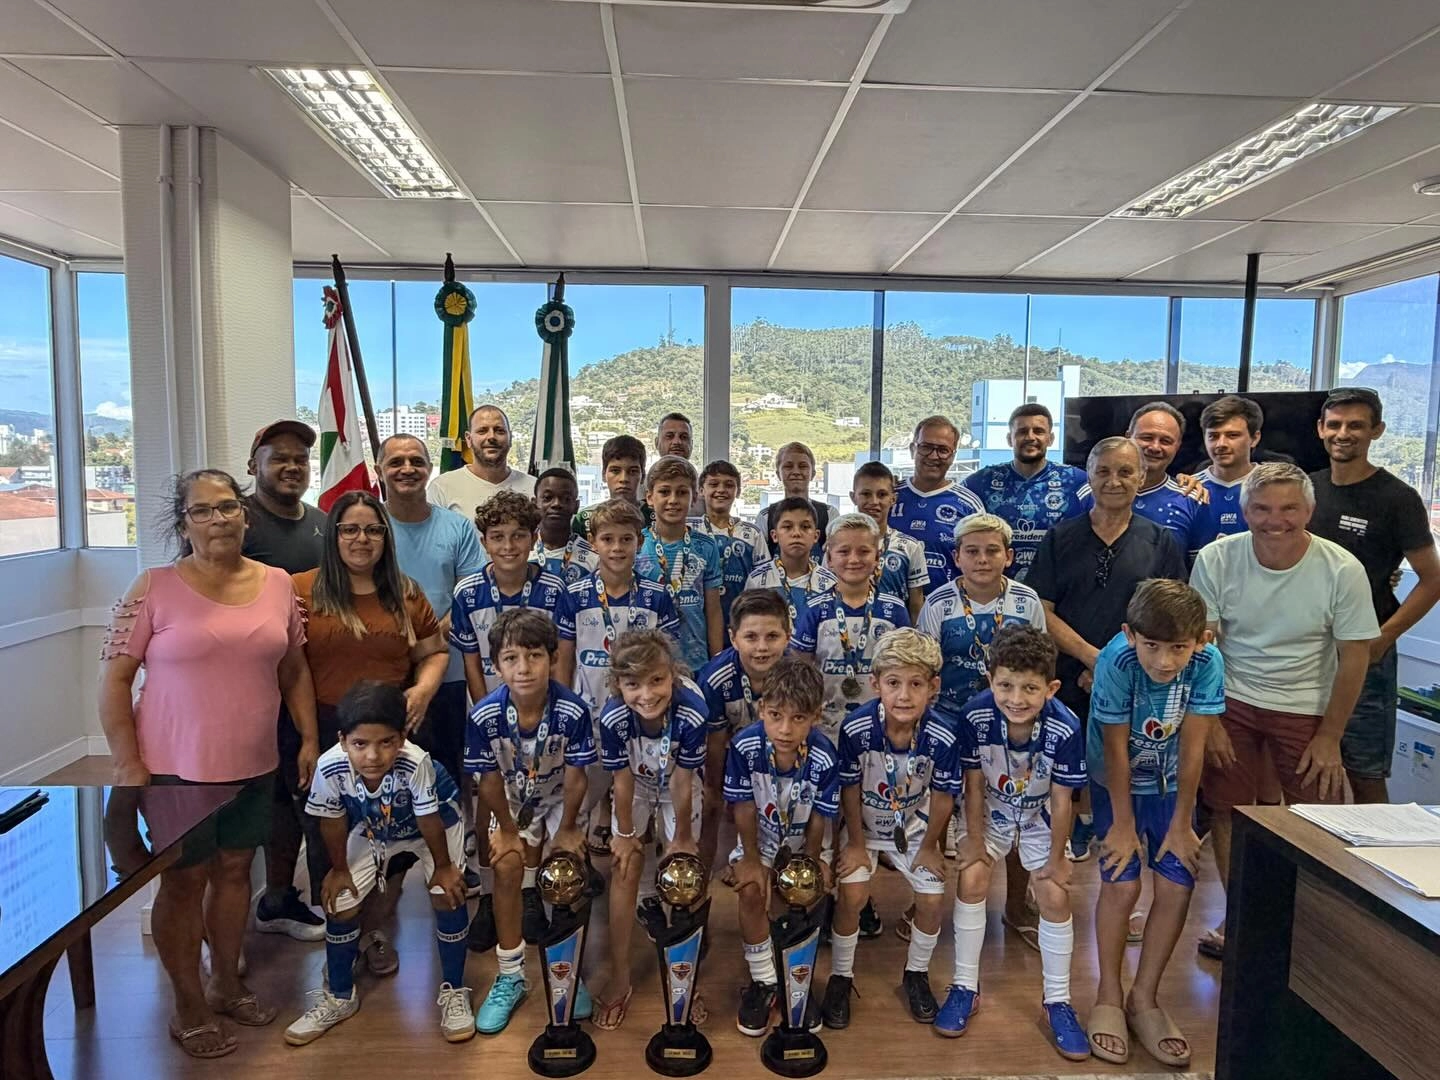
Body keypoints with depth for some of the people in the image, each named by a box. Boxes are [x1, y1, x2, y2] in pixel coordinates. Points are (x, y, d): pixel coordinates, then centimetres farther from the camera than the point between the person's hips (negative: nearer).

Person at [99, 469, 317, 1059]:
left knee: (235, 869, 16)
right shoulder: (154, 587, -9)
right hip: (177, 768, -3)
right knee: (185, 880, 8)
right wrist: (129, 767, -10)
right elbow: (114, 680, -7)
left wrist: (310, 738, 5)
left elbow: (294, 669, 10)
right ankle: (190, 1008, 27)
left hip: (254, 767, 4)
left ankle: (227, 983, 36)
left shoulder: (277, 583, 2)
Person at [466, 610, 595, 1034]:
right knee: (507, 867, -14)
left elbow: (575, 777, -18)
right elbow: (490, 780, -14)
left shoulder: (572, 712, -32)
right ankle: (510, 977, 4)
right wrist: (507, 830, -5)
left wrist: (567, 829, -8)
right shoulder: (484, 716, -28)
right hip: (512, 802, 1)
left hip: (558, 800, -1)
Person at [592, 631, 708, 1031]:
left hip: (677, 789, 0)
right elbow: (623, 779, -19)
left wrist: (681, 838, -11)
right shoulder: (613, 717, -35)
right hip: (635, 787, 1)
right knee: (625, 870, -3)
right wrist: (625, 834, -6)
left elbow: (682, 782, -25)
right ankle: (619, 976, 14)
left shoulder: (692, 713, -39)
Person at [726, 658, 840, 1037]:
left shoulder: (824, 759, -30)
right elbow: (744, 808, -17)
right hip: (760, 834, 0)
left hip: (803, 837, 0)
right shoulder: (745, 746, -30)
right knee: (751, 891, -18)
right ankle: (763, 981, 4)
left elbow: (819, 818, -15)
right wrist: (752, 860, -12)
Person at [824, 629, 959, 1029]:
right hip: (863, 823, -1)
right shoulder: (856, 729, -31)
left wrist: (928, 846, -2)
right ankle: (841, 976, 13)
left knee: (933, 899, -4)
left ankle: (916, 974, 24)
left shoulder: (942, 737, -28)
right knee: (852, 895, -12)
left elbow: (942, 796, -12)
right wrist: (856, 844, -7)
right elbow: (850, 789, -16)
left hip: (914, 826, 2)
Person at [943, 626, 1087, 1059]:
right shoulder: (976, 715, -32)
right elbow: (974, 783, -17)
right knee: (971, 880, -10)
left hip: (1040, 817, 0)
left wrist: (1056, 858, -8)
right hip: (990, 811, 1)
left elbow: (1062, 799, -19)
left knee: (1055, 896, -5)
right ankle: (965, 987, 7)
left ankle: (1057, 1000, 16)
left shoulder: (1065, 728, -33)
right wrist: (975, 840, -8)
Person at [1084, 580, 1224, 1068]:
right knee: (1121, 884, -10)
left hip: (1171, 785, 3)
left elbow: (1192, 747, -16)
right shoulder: (1116, 661, -31)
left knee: (1177, 887, -3)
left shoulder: (1208, 663, -25)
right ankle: (1109, 996, 12)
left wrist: (1181, 824, -9)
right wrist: (1123, 824, -13)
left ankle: (1143, 998, 17)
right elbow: (1115, 750, -21)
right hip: (1117, 783, -2)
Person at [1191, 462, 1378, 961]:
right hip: (1231, 702, 1)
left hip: (1306, 710, -1)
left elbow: (1354, 658, -6)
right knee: (1226, 811, 7)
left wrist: (1329, 737, -5)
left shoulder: (1342, 570, -14)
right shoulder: (1216, 559, -12)